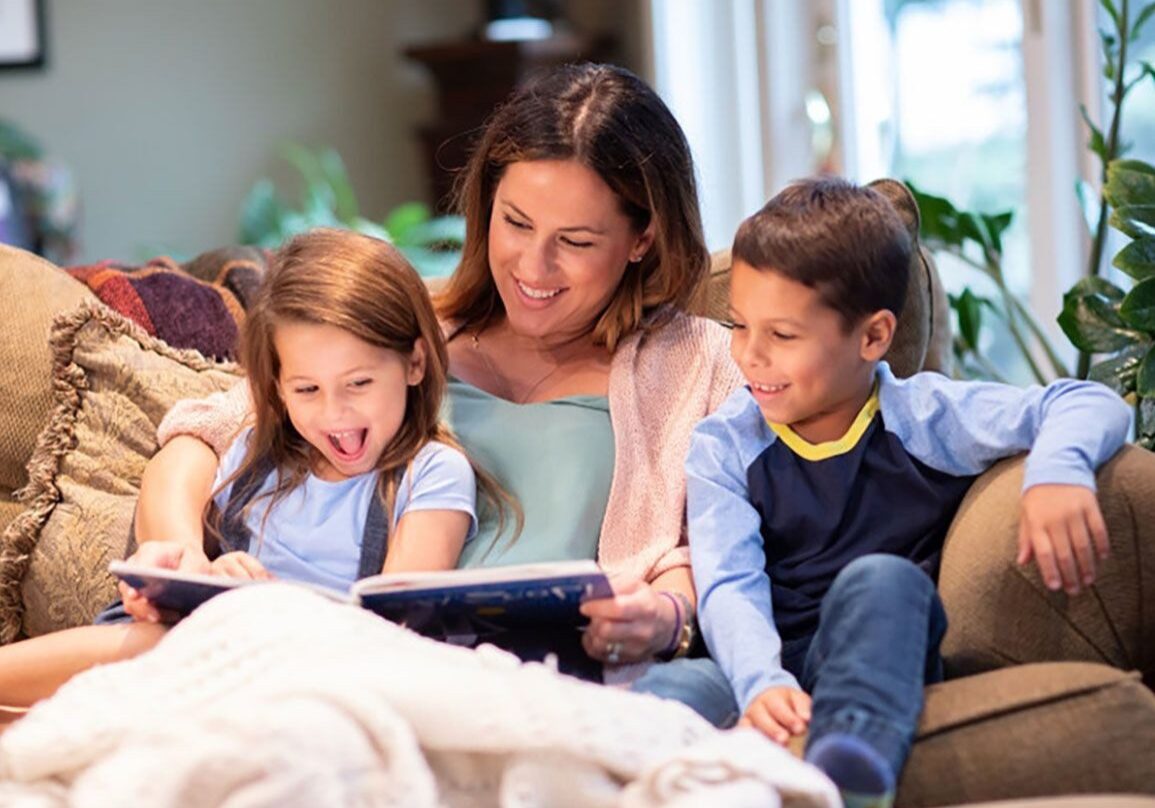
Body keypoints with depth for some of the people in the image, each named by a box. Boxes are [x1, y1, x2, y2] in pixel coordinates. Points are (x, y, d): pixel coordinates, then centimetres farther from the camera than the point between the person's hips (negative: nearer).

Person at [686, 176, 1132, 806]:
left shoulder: (923, 417, 9)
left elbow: (1088, 403, 4)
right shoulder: (724, 447, 10)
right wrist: (762, 683, -28)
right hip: (779, 677, 1)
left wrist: (1057, 469, -21)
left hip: (885, 664, -1)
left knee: (880, 580, -37)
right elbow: (729, 585, -5)